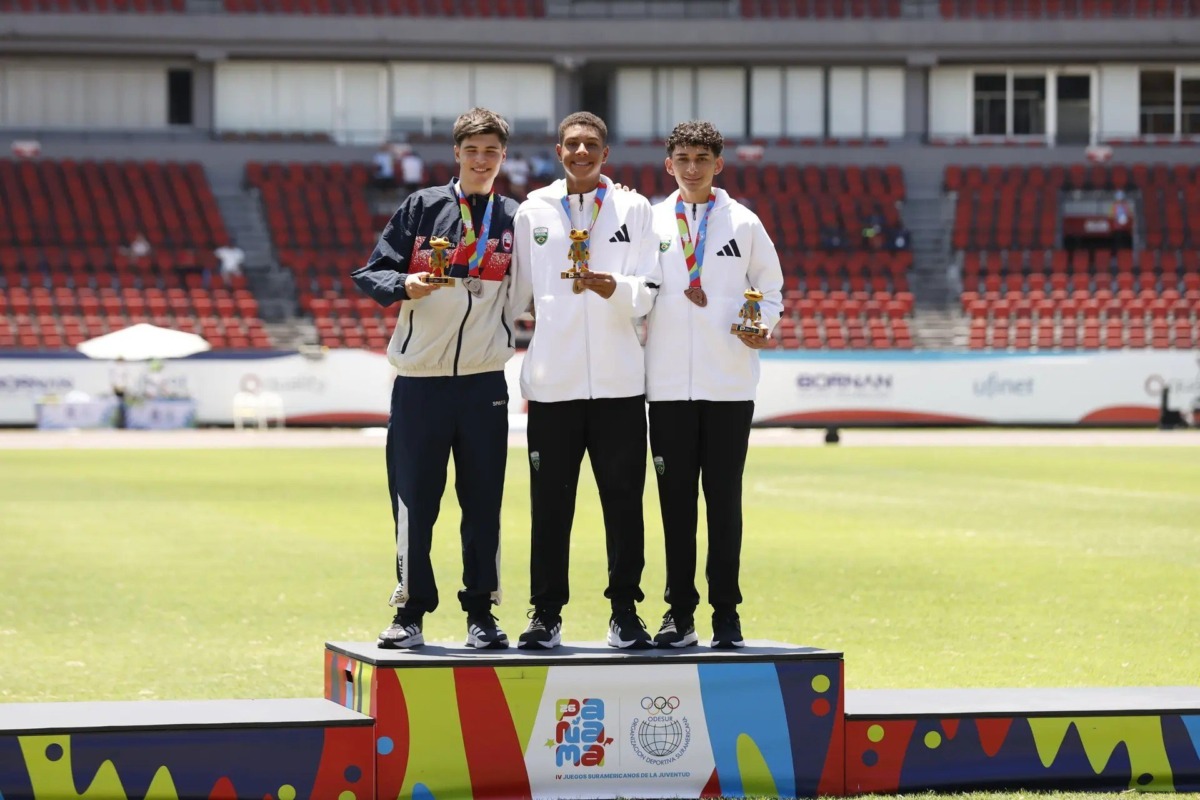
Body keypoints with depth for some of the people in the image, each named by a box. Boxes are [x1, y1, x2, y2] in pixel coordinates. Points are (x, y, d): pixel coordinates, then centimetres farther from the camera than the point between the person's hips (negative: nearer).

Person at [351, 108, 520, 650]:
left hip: (484, 381, 1)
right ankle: (411, 612, 10)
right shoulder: (422, 207, 4)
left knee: (484, 502, 3)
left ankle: (481, 612, 12)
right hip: (420, 379, -1)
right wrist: (405, 286, -16)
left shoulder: (514, 219, 9)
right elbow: (372, 273, 2)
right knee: (414, 500, 1)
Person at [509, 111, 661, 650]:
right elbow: (517, 292, 15)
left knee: (623, 500, 0)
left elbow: (644, 295, 0)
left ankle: (625, 614, 6)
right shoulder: (533, 212, 11)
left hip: (618, 379, 0)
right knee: (550, 504, 2)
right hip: (552, 381, 0)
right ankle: (546, 615, 9)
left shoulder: (633, 209, 8)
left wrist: (607, 285, -19)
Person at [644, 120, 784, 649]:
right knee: (675, 501, 2)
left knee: (724, 500, 1)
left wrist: (762, 324, -7)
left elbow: (770, 287, 11)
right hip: (668, 383, 1)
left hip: (730, 383, -1)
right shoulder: (650, 223, 9)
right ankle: (679, 613, 8)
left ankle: (726, 613, 6)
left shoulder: (744, 224, 7)